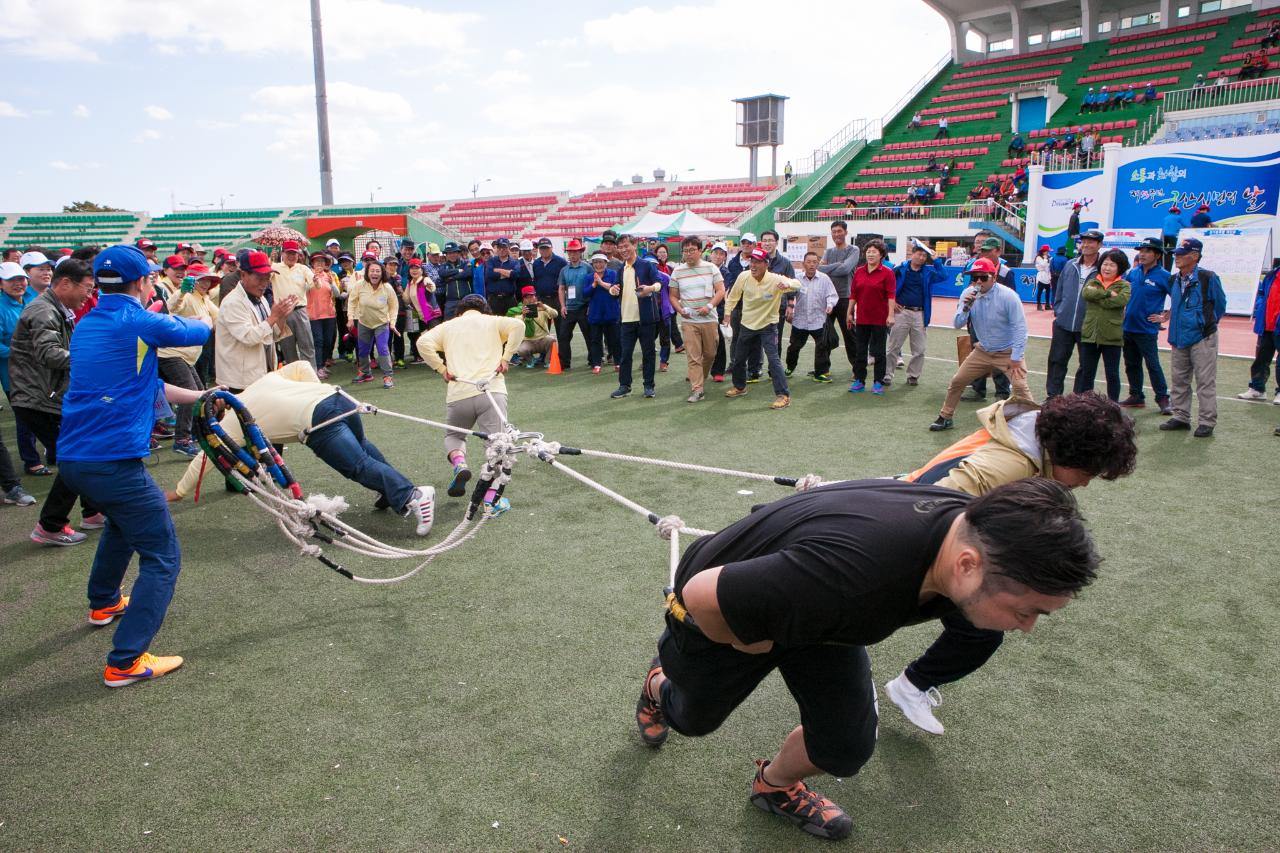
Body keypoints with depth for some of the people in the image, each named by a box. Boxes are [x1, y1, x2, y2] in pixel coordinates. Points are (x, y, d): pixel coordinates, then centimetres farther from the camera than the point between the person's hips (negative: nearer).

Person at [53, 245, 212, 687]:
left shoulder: (85, 326, 14)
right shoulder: (141, 323, -10)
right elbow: (201, 330, 6)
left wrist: (198, 396, 26)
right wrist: (180, 317, 29)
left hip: (70, 457, 9)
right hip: (114, 462, -9)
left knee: (121, 520, 36)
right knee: (163, 558, -1)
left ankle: (104, 602, 52)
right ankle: (124, 662, -5)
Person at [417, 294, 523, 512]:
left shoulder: (449, 326, 21)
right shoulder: (493, 322, 18)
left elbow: (423, 342, 4)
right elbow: (517, 325, -2)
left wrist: (442, 369, 8)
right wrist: (506, 357, 1)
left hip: (459, 394, 2)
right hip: (491, 390, -1)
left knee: (453, 436, 25)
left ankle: (459, 464, -5)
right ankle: (491, 500, -8)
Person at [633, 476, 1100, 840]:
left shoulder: (975, 526, -24)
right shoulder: (849, 576, -50)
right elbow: (701, 594, -39)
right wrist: (748, 644, -19)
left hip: (813, 606, 5)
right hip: (723, 613, -5)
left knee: (847, 748, 2)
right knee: (693, 719, 23)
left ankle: (775, 784, 37)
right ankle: (659, 686, 61)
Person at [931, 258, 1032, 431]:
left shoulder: (1008, 296, -20)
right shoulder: (969, 294, -7)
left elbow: (1020, 327, -18)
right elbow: (958, 325, -8)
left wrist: (1016, 357, -20)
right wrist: (966, 306, -27)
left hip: (1007, 352, -5)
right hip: (982, 351, 5)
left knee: (1020, 387, -21)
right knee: (957, 381, 6)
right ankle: (945, 418, 22)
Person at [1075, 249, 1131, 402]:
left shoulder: (1124, 285, 2)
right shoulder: (1092, 282, 10)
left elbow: (1122, 300, -19)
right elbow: (1086, 294, -12)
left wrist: (1097, 295, -11)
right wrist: (1108, 293, -17)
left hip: (1112, 337, -2)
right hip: (1090, 335, 2)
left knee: (1112, 374, 8)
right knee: (1085, 372, 9)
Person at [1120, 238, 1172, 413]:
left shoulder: (1163, 276, -9)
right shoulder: (1134, 272, 6)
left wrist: (1164, 316, -8)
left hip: (1147, 328, -6)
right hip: (1128, 326, 6)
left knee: (1153, 365, -3)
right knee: (1131, 364, 13)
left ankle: (1163, 399, 6)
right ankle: (1136, 396, 23)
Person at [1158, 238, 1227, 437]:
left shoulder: (1208, 278, -10)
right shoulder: (1173, 280, 7)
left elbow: (1219, 305, 1)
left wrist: (1207, 324, 7)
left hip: (1202, 338, -6)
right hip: (1179, 338, 6)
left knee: (1205, 382, -2)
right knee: (1178, 381, 12)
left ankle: (1207, 421, 3)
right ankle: (1181, 417, 23)